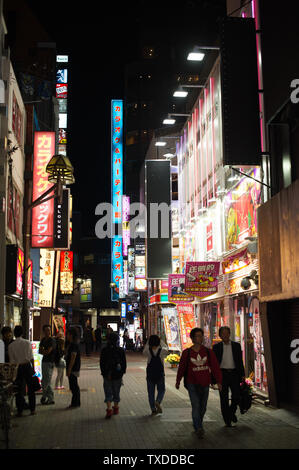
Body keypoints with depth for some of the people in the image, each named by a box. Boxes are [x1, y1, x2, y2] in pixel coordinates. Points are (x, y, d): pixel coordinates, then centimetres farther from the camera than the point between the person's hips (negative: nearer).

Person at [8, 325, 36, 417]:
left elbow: (11, 361, -1)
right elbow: (31, 357, -4)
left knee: (19, 389, 7)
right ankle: (32, 409, 13)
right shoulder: (27, 343, -5)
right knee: (31, 388, 10)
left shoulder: (11, 345, -4)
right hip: (27, 366, 0)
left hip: (17, 368, 0)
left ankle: (20, 411, 9)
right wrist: (33, 368, 5)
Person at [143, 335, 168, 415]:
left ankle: (153, 409, 12)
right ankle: (158, 402, -8)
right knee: (161, 390, 17)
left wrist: (148, 341, 10)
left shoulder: (148, 351, -12)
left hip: (150, 374, 0)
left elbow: (144, 351, 11)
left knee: (151, 392, 11)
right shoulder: (162, 351, -12)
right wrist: (161, 341, 14)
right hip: (160, 374, 0)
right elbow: (166, 348, 10)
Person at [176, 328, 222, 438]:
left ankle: (197, 425, 34)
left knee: (203, 407, 13)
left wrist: (219, 381, -15)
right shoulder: (187, 353, -4)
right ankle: (199, 429, -20)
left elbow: (215, 367, -5)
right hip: (192, 384, -3)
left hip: (205, 384, 3)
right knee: (195, 406, -16)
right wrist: (178, 382, 16)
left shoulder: (208, 352, 0)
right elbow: (181, 367, 7)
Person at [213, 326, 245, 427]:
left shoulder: (236, 346, 8)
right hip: (222, 374, -1)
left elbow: (240, 361, 10)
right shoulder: (216, 347, 4)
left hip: (234, 373, 1)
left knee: (236, 396, -5)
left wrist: (242, 374, 4)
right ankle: (227, 420, 11)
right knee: (224, 398, 1)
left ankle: (232, 412, 25)